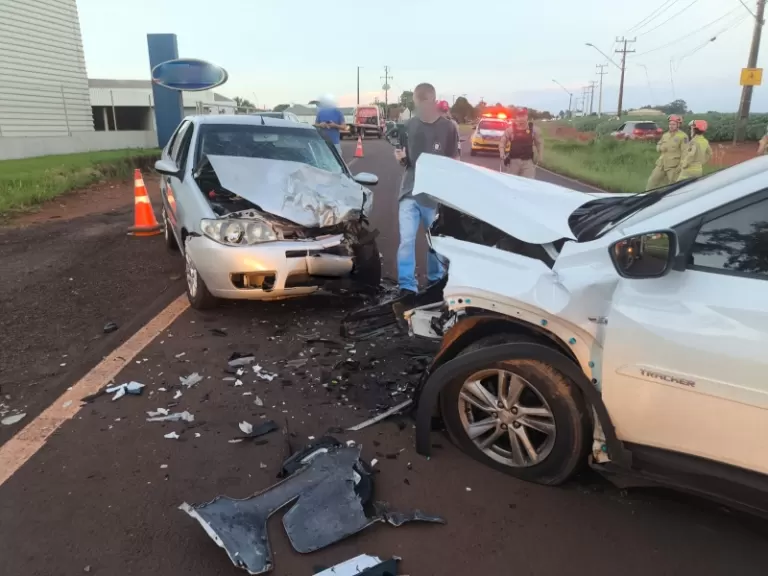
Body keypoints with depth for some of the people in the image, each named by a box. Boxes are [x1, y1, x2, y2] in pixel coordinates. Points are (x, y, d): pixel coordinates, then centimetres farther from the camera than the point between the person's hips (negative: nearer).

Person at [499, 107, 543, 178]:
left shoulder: (533, 129, 1)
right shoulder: (510, 129, -3)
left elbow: (539, 143, 11)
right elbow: (502, 142, 3)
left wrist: (540, 156, 5)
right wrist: (502, 154, -12)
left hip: (528, 161, 0)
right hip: (513, 160, 0)